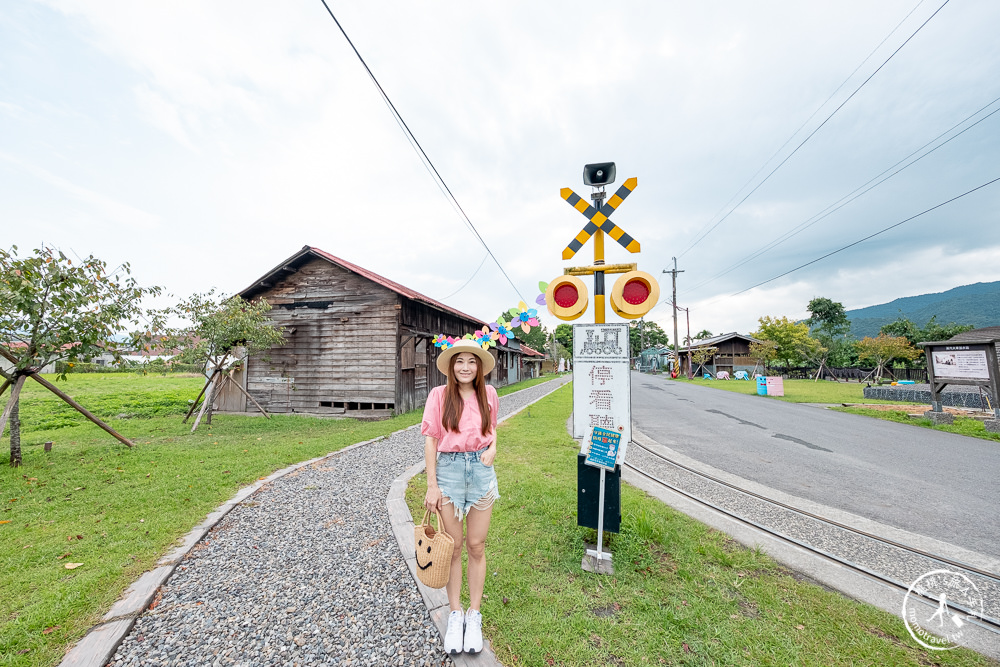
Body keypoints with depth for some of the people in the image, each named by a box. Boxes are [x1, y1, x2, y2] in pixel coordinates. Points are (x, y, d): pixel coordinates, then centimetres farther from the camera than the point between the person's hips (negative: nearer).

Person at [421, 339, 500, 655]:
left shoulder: (488, 394, 1)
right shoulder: (439, 395, -7)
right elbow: (430, 439, -5)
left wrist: (492, 448, -5)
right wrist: (431, 485, -6)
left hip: (482, 470, 2)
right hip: (449, 468, -1)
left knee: (476, 546, 11)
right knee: (453, 546, 11)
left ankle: (474, 615, 30)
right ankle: (455, 614, 31)